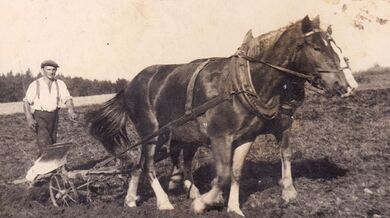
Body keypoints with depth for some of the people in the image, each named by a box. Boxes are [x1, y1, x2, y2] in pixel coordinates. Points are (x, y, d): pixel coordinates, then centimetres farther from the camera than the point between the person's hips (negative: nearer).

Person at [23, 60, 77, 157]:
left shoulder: (60, 84, -5)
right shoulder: (35, 85, -11)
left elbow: (68, 99, -12)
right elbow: (26, 102, -7)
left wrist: (71, 111, -33)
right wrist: (29, 119, -21)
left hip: (53, 116, 4)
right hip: (39, 117, -4)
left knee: (52, 144, 13)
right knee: (45, 145, -17)